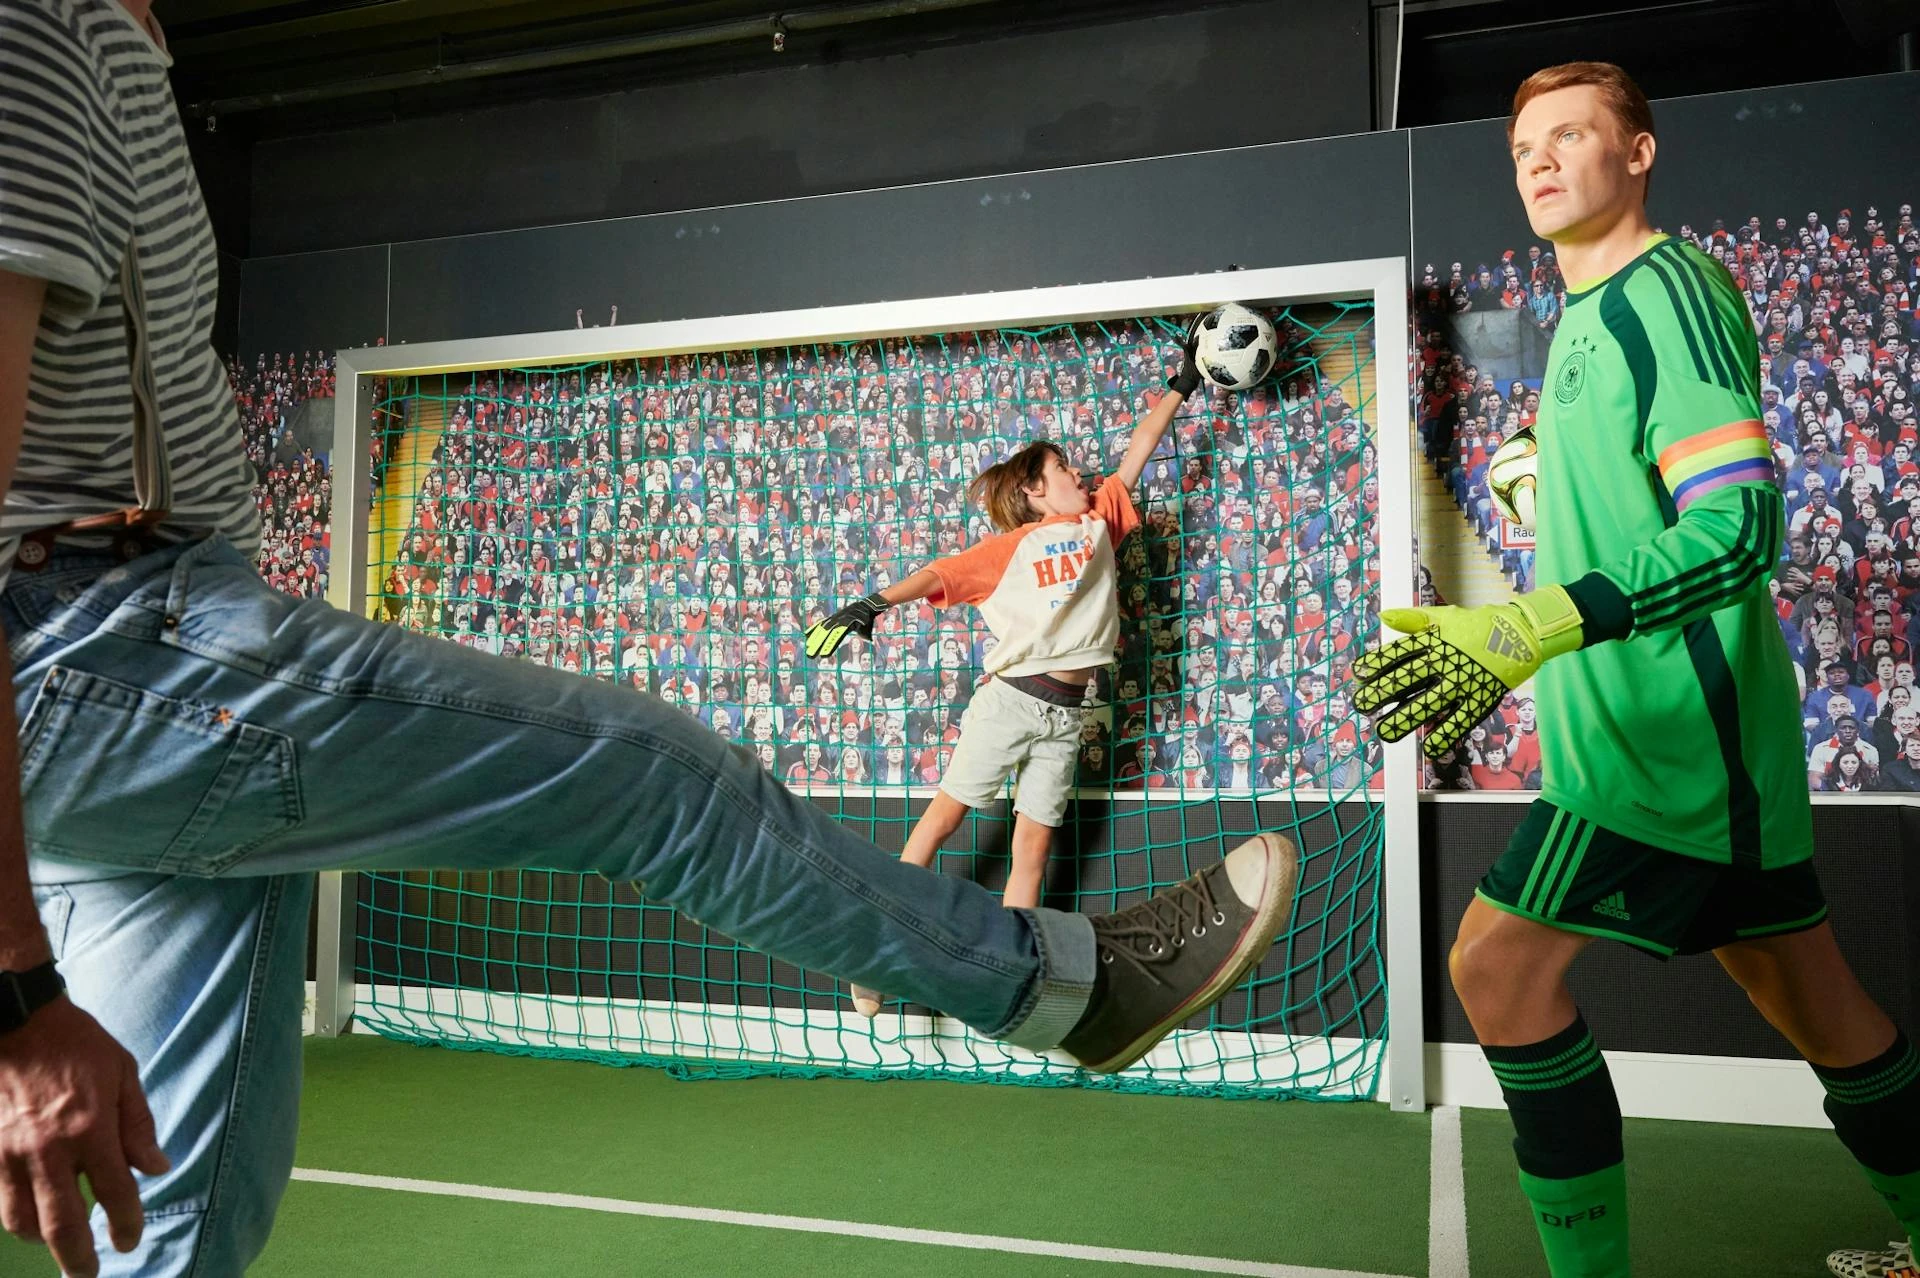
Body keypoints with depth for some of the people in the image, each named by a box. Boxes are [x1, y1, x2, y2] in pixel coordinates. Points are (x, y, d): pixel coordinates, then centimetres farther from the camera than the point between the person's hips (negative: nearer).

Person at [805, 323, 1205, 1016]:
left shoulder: (1099, 520, 13)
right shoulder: (1011, 546, 0)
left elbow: (1135, 454, 19)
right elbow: (940, 574, -10)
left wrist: (1179, 386, 22)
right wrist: (876, 602, -24)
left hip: (1065, 714, 4)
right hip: (1010, 697, -4)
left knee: (1034, 842, 3)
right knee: (947, 811, -2)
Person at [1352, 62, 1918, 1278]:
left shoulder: (1665, 289, -12)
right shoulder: (1590, 312, 16)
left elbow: (1737, 527, -24)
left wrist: (1532, 629, -33)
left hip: (1670, 730, -9)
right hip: (1673, 727, 9)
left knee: (1498, 964, -10)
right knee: (1815, 1001, 16)